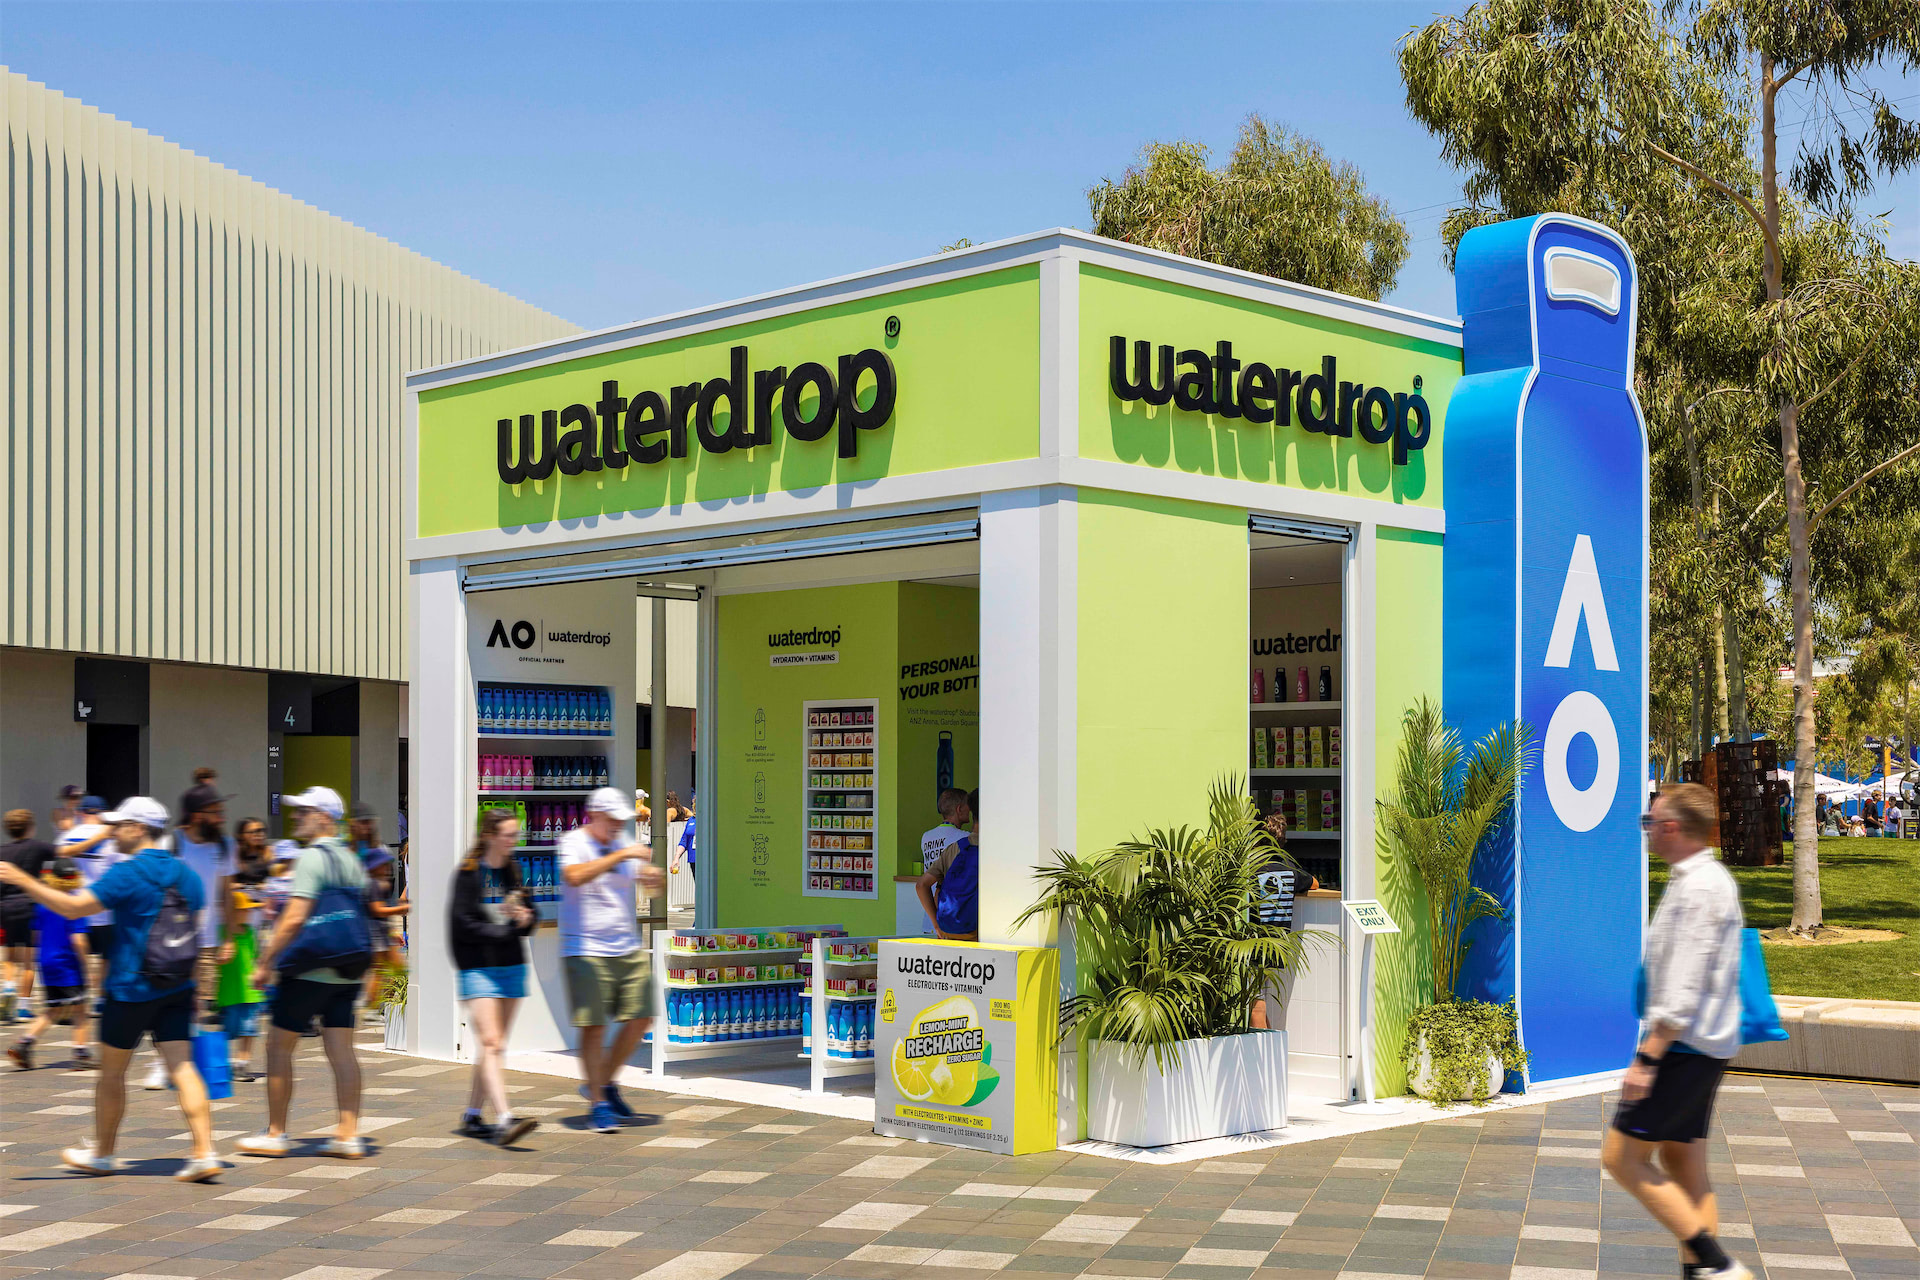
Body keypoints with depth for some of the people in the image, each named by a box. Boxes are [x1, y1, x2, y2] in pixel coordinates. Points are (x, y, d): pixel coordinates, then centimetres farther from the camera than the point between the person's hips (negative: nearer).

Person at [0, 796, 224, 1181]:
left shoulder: (128, 874, -13)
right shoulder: (185, 874, 7)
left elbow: (73, 907, -18)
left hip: (132, 989, -5)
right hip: (177, 990, 6)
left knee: (111, 1072, 11)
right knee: (182, 1067, 1)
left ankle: (102, 1153, 26)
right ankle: (204, 1153, -11)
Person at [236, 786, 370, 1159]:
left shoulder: (312, 858, -13)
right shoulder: (351, 860, 13)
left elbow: (295, 919, -19)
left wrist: (265, 961, -13)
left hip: (309, 971, -8)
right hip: (346, 972, 8)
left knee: (279, 1046, 4)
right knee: (341, 1050, 6)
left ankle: (276, 1134, 10)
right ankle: (350, 1135, 3)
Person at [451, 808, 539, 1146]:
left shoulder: (513, 870, 10)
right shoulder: (469, 873, -8)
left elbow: (531, 917, 16)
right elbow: (462, 925, -13)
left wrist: (525, 919, -7)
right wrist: (506, 929, -14)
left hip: (512, 966, 7)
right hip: (478, 967, -6)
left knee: (495, 1046, 10)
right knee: (491, 1042, -15)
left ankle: (472, 1116, 20)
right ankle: (505, 1120, -24)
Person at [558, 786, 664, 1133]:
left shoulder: (623, 846, 14)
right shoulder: (573, 843, -5)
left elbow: (654, 882, 16)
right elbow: (575, 876, -26)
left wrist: (654, 876, -9)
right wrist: (622, 855, -28)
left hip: (628, 949, 7)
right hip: (586, 951, -7)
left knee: (640, 1019, 4)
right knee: (594, 1026, -7)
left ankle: (603, 1084, 22)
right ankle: (598, 1105, 1)